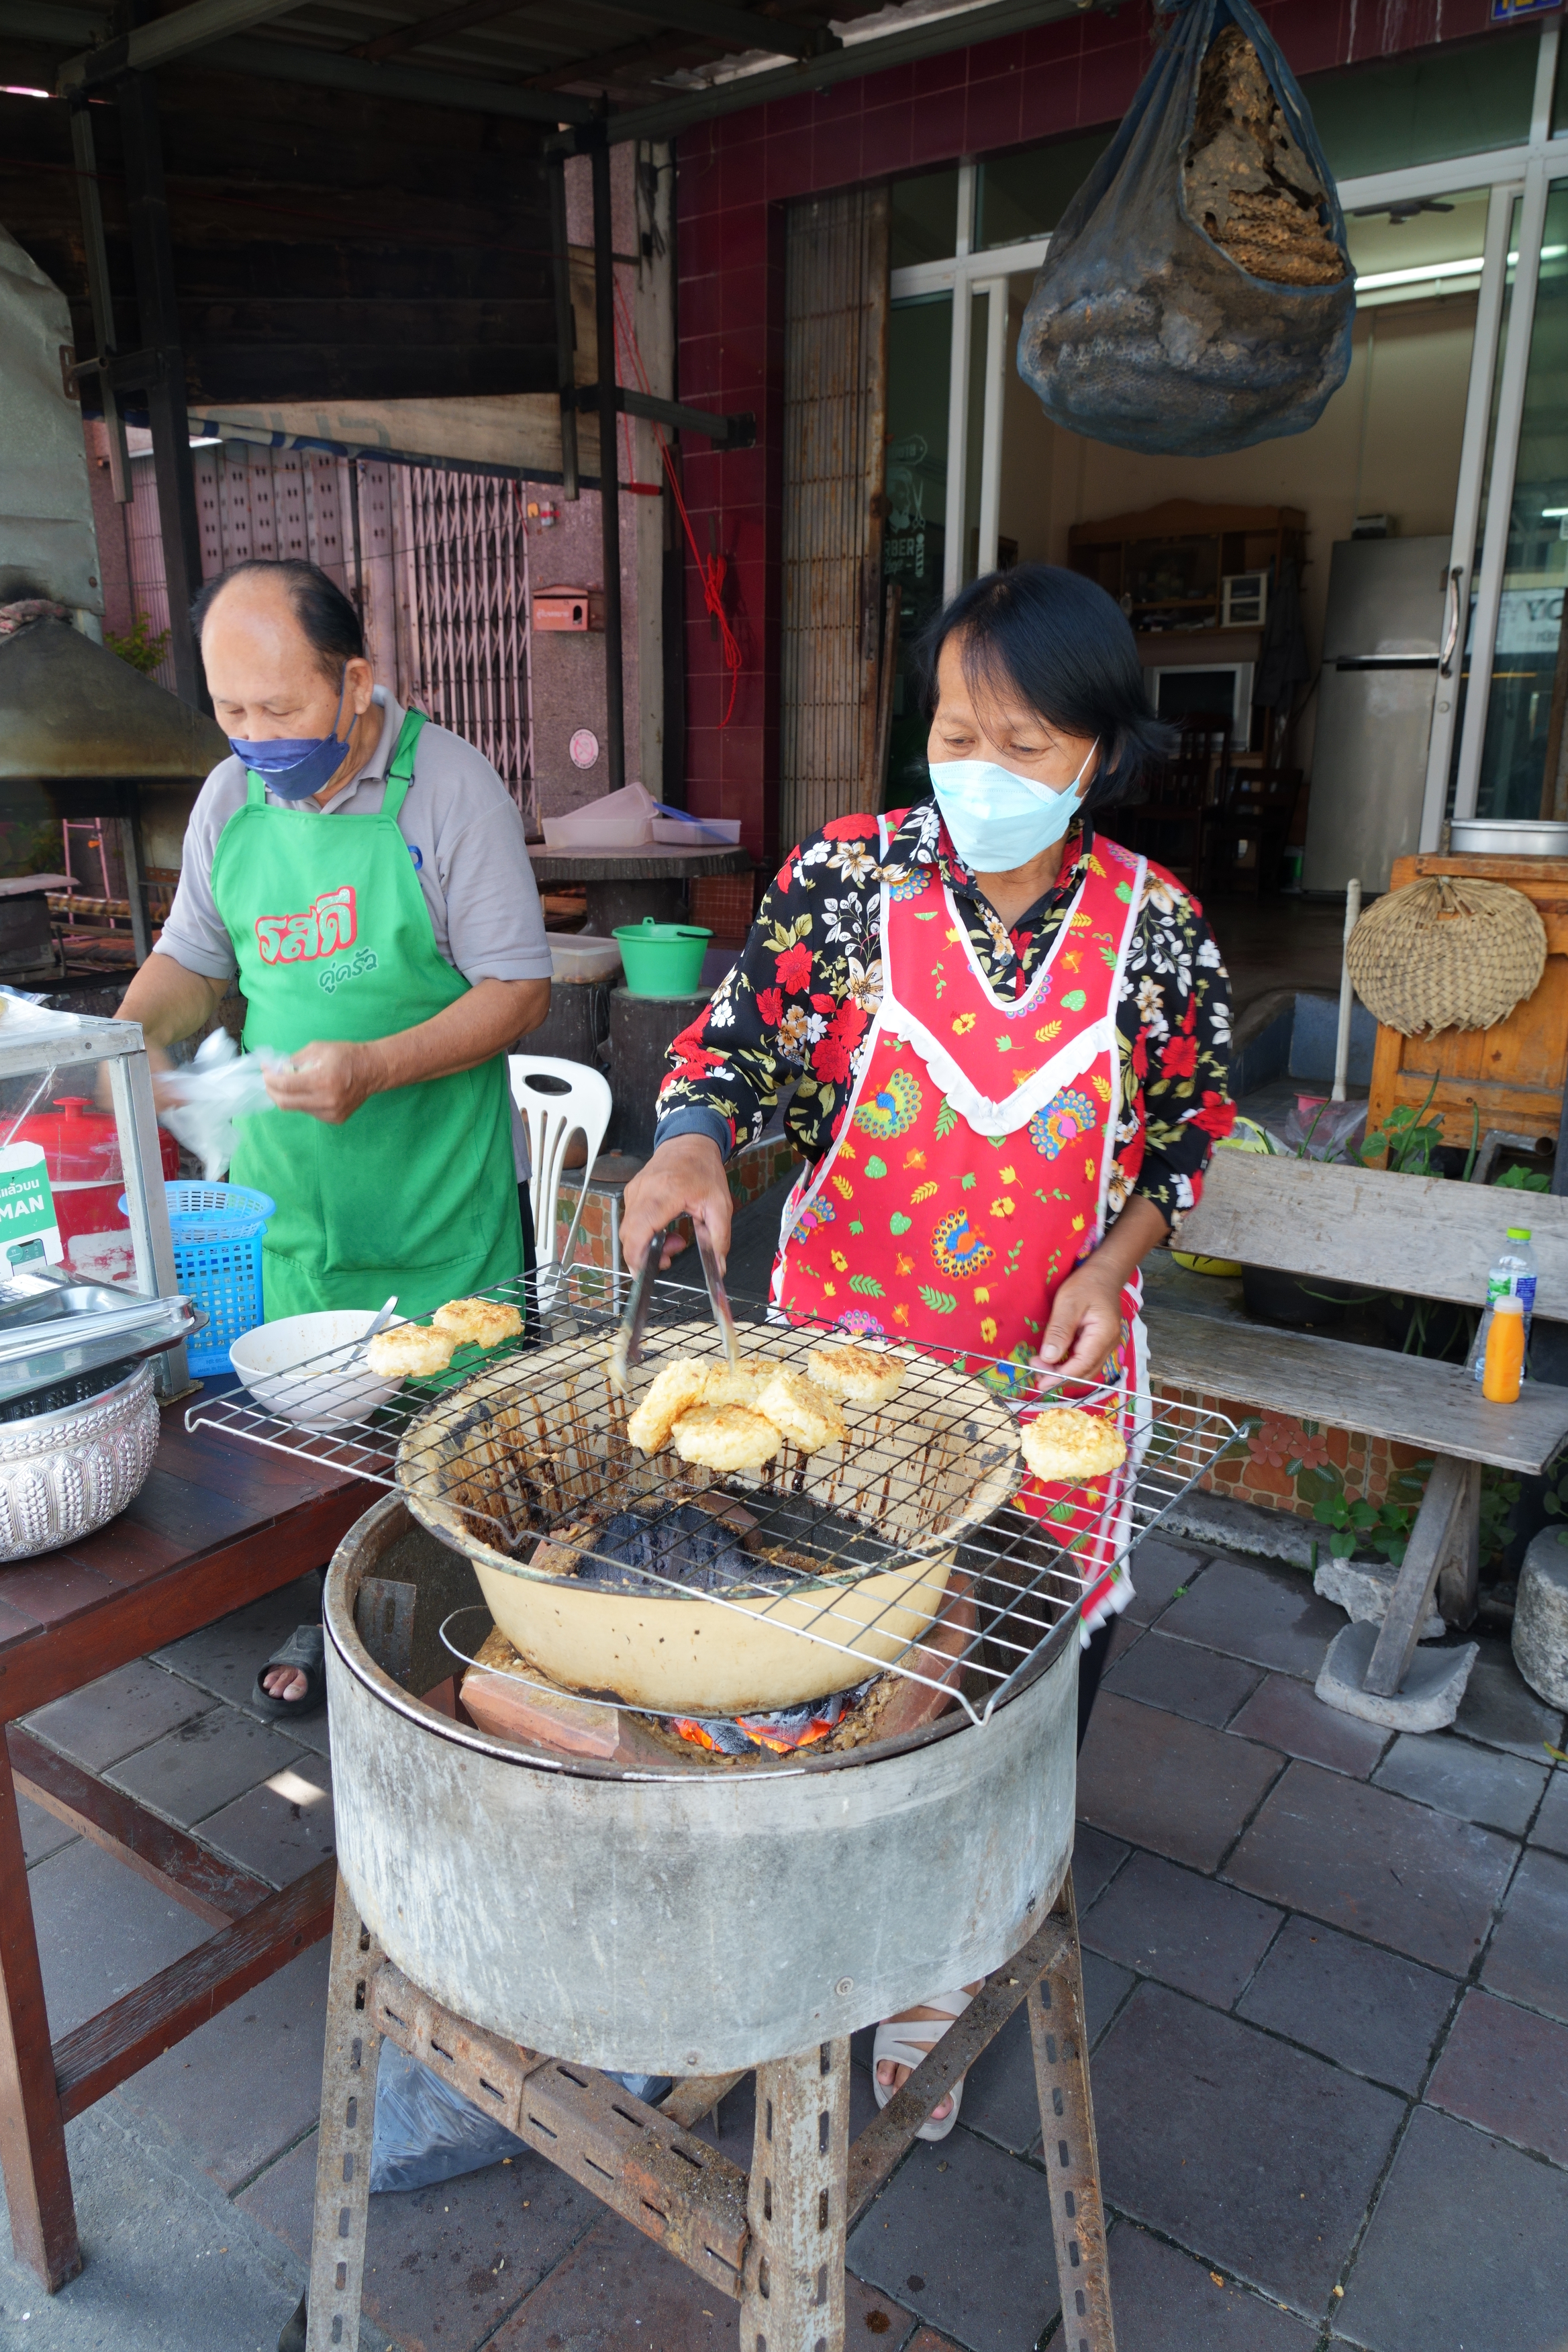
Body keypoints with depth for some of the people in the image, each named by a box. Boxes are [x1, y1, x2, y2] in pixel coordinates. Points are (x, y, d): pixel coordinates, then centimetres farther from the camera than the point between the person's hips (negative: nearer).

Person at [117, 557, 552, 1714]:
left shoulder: (448, 786, -12)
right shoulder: (231, 798, 4)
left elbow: (519, 990, -12)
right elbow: (191, 963, 16)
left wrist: (376, 1068, -24)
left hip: (441, 1188, -4)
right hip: (288, 1180, 5)